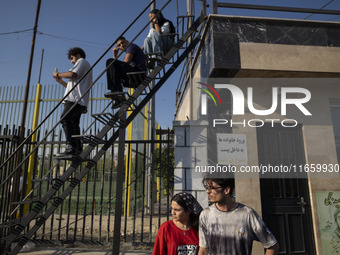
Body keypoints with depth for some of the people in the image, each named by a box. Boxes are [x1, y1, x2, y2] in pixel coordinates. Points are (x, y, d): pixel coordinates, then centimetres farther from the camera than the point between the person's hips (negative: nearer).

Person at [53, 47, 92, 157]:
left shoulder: (82, 61, 9)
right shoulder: (85, 66, 37)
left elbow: (72, 74, -12)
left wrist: (58, 74, 2)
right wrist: (60, 81, 28)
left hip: (76, 99, -10)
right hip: (79, 101, 10)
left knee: (65, 119, -22)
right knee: (73, 123, 7)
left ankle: (71, 147, -32)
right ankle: (78, 149, 3)